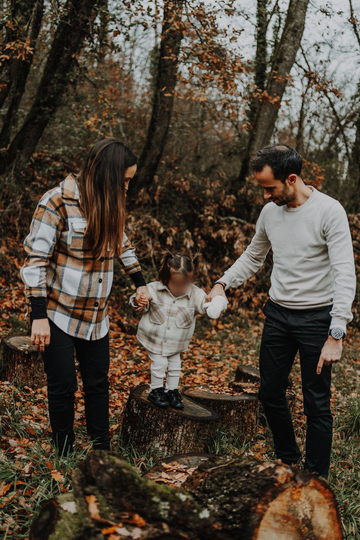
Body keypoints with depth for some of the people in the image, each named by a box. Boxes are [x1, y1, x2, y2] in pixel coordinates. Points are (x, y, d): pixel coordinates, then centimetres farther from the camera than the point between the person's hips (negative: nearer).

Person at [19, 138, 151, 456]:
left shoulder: (109, 205, 5)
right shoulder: (58, 202, -16)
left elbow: (122, 245, 23)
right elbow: (35, 259, -17)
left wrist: (140, 283, 18)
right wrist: (39, 316, -20)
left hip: (96, 316, 6)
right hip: (57, 314, -6)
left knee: (98, 384, 10)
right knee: (63, 387, 1)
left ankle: (102, 451, 22)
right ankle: (65, 458, 15)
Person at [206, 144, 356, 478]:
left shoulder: (329, 211, -16)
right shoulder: (269, 212, 3)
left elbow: (345, 275, -20)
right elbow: (253, 257, 20)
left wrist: (336, 334, -26)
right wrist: (223, 283, 3)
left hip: (316, 317, -6)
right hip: (278, 314, 6)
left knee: (317, 404, 2)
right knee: (270, 394, 14)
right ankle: (288, 459, 37)